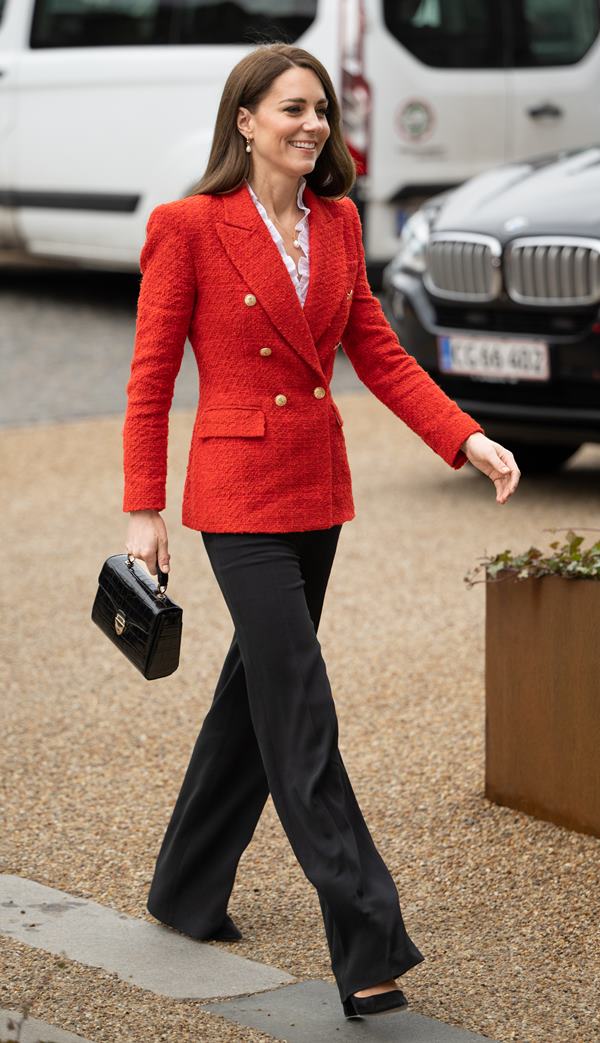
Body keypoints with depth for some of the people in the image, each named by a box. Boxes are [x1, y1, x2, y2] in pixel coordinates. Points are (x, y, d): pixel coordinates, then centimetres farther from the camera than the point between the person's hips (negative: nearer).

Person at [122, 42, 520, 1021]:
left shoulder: (337, 223, 7)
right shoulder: (188, 227, -10)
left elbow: (377, 352, 9)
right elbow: (150, 379, -8)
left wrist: (466, 437, -3)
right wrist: (143, 513, -9)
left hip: (318, 488, 7)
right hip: (240, 490, -7)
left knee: (258, 690, 15)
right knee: (300, 714, -10)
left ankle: (188, 892, 32)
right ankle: (369, 946, -10)